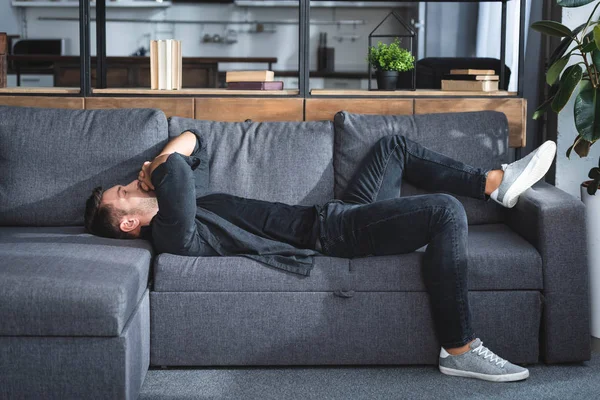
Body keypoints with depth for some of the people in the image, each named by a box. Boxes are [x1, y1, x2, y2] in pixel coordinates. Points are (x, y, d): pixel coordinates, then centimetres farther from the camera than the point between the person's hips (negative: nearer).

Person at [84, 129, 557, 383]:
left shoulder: (188, 199, 14)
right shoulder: (173, 232, -17)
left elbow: (191, 140, 20)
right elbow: (176, 172, -35)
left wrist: (160, 163, 1)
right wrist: (163, 170, -12)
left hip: (333, 213, 10)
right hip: (331, 233, -10)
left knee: (395, 145, 21)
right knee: (445, 210, -26)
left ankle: (496, 182, 26)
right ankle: (460, 350, -21)